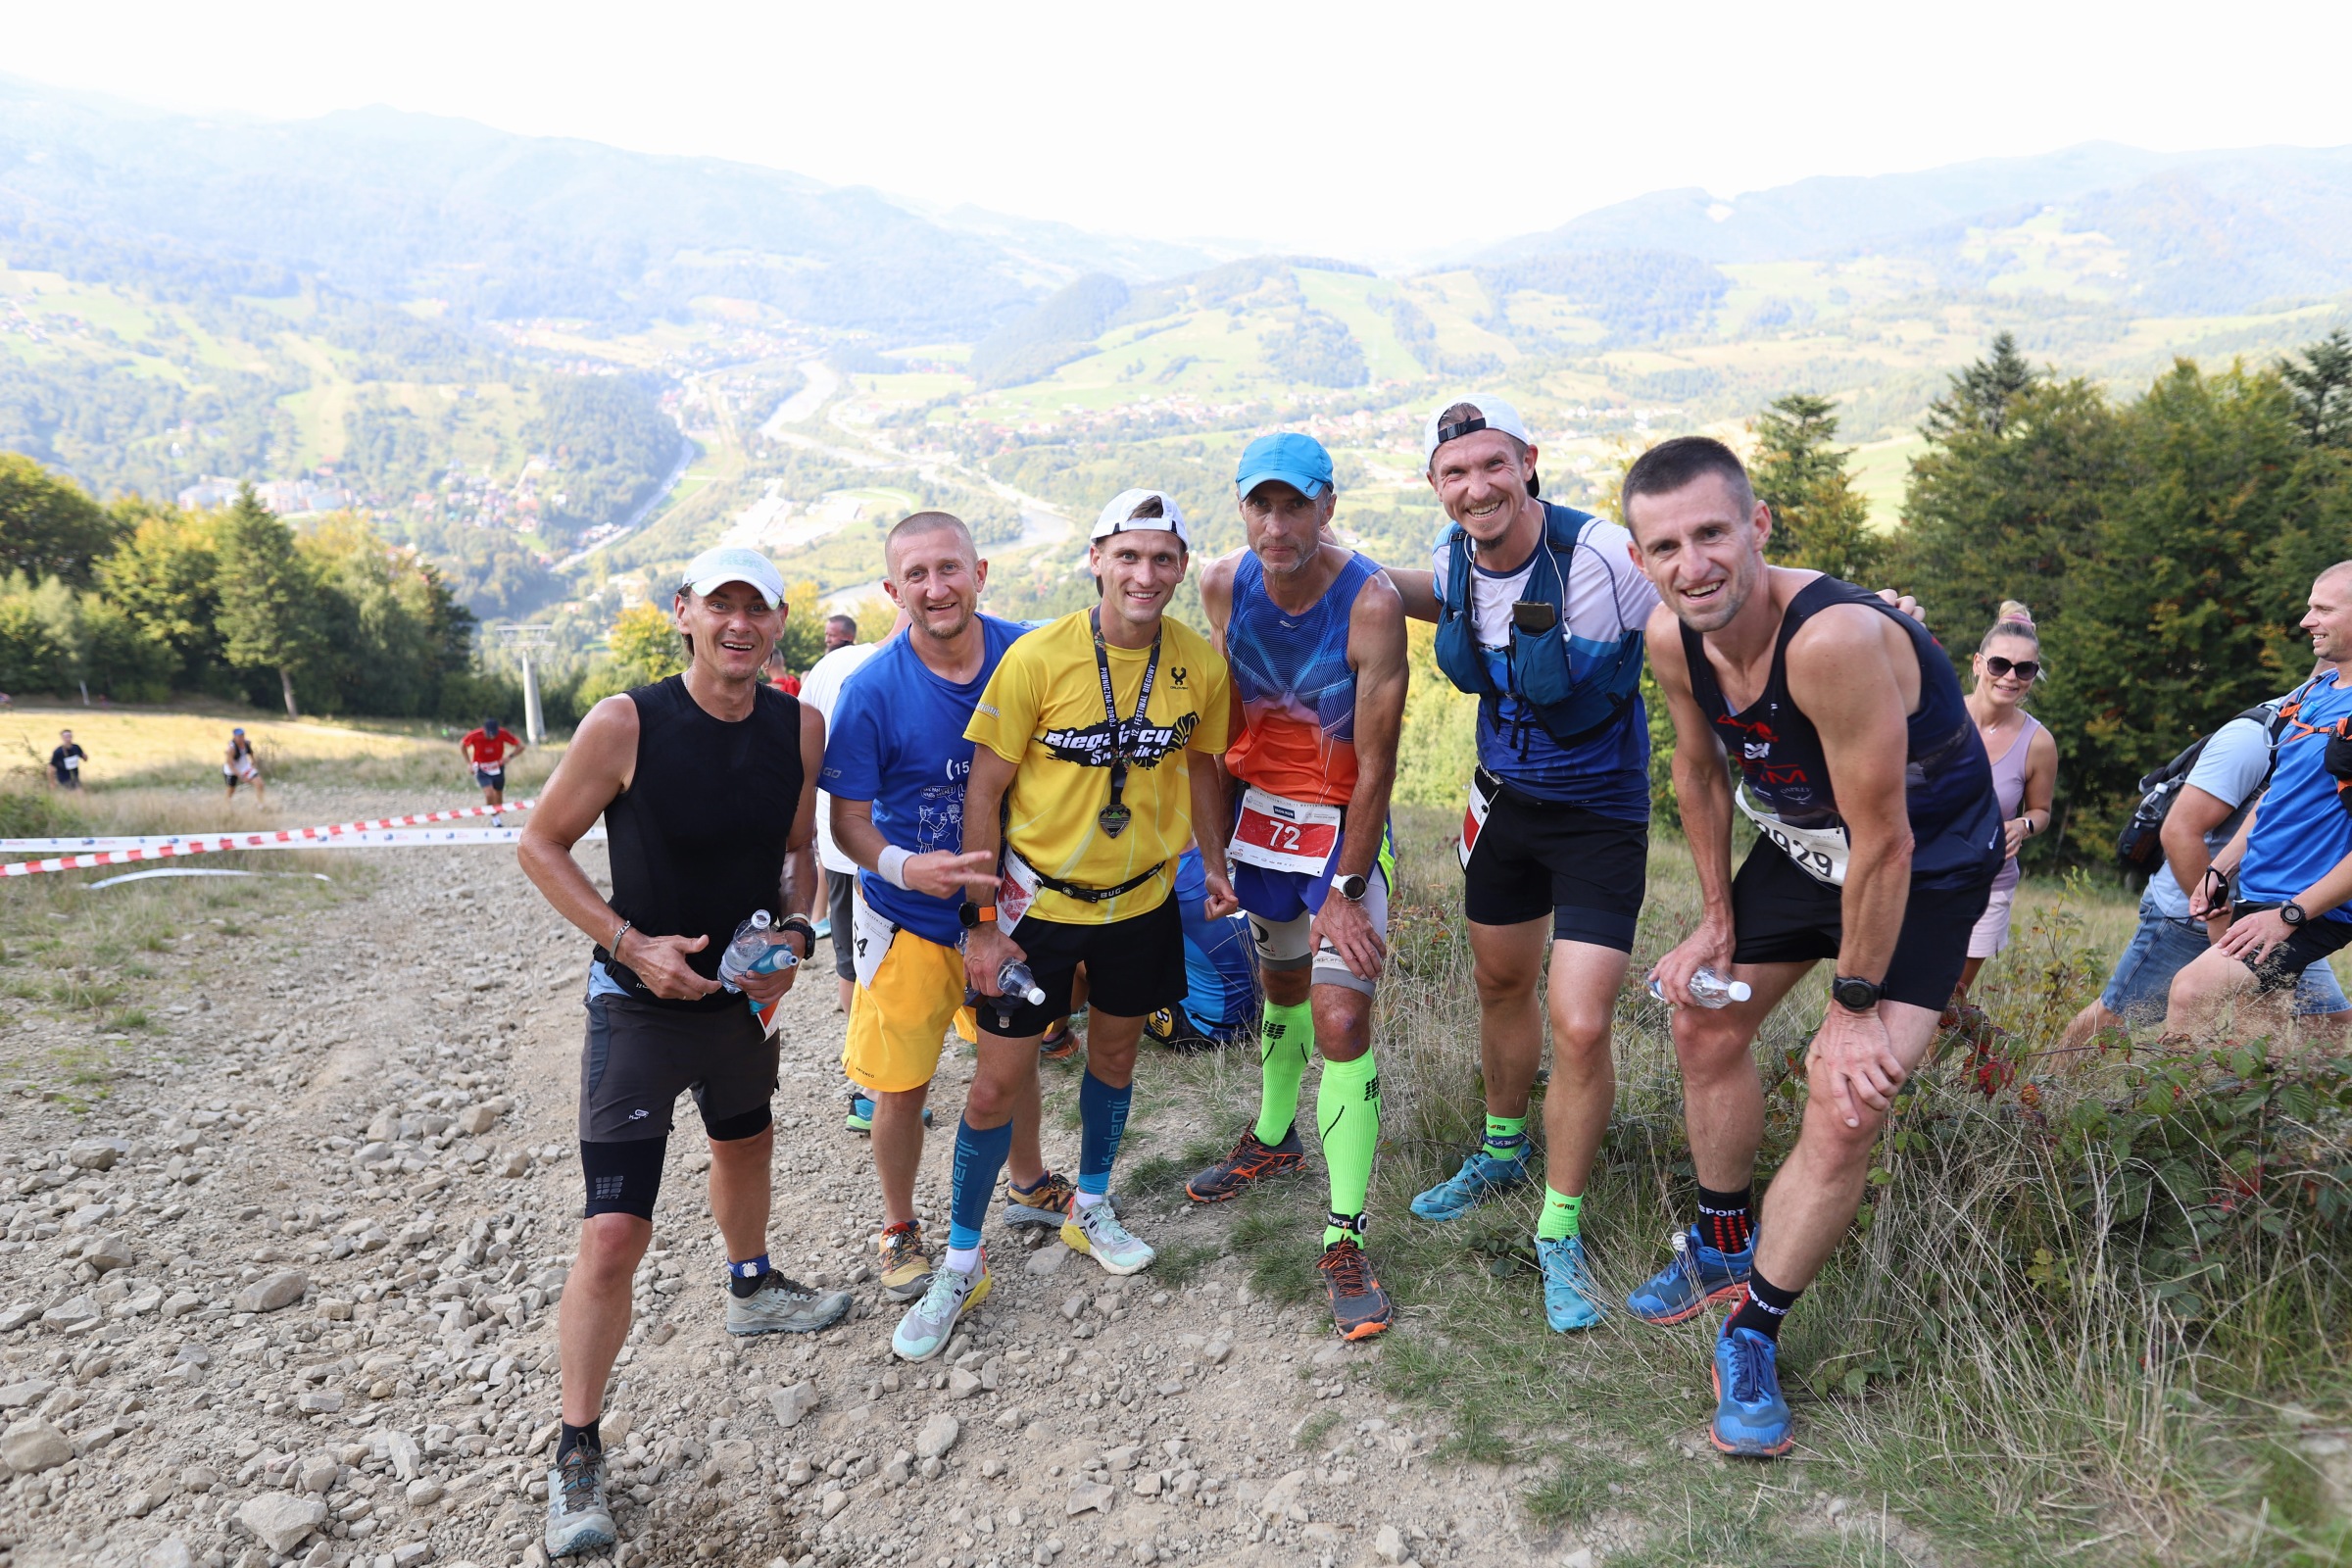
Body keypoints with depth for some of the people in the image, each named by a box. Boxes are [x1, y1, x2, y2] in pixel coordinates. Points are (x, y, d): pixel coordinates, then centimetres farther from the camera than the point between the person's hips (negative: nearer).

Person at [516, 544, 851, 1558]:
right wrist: (631, 944, -20)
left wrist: (794, 932, -9)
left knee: (746, 1142, 29)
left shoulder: (799, 727, -6)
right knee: (615, 1234, -8)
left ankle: (751, 1290, 58)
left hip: (746, 990, 6)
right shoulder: (624, 724, -20)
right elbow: (541, 844, -11)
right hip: (640, 1002, -5)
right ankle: (577, 1454, 10)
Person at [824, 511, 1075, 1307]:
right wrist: (906, 867, -33)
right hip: (912, 917, -3)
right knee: (901, 1087, 5)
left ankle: (1029, 1186, 46)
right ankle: (899, 1228, 31)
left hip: (1008, 896, 3)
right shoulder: (872, 690, -20)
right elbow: (849, 820, -14)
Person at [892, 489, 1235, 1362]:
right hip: (1037, 900, -3)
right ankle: (961, 1262, 22)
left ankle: (1091, 1210, 45)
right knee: (1000, 1084, 2)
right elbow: (985, 789, -13)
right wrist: (983, 920, -13)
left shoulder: (1201, 665, -9)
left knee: (1115, 1054, 20)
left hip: (1142, 900, 4)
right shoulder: (1037, 658, -19)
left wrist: (1215, 864, 6)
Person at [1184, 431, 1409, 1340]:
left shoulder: (1371, 603, -24)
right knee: (1282, 980, 21)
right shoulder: (1224, 585, -8)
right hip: (1261, 807, 5)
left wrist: (1344, 890, -18)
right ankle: (1274, 1138, 45)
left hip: (1346, 821, -5)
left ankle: (1345, 1243, -2)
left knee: (1342, 1018, -11)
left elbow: (1376, 764, -19)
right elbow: (1229, 715, 5)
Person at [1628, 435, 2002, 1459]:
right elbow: (1699, 772, 2)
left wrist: (1857, 1005, -21)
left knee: (1845, 1108, -14)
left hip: (1925, 866, -7)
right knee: (1706, 1025, 14)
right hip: (1800, 843, 7)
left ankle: (1752, 1334, 6)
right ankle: (1726, 1246, 38)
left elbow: (1884, 842, -31)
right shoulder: (1672, 637, -17)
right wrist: (1717, 918, 6)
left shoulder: (1834, 637, -39)